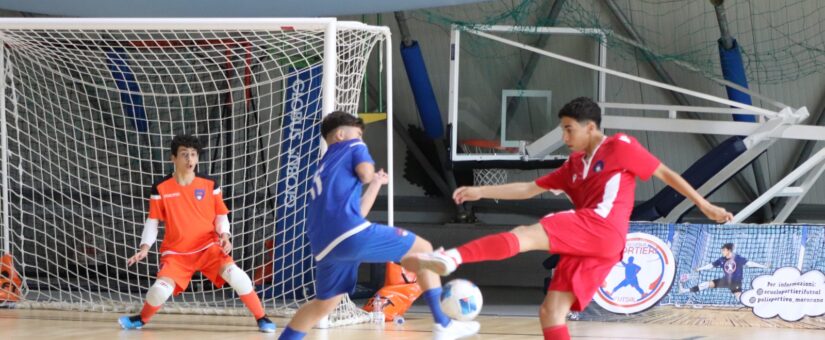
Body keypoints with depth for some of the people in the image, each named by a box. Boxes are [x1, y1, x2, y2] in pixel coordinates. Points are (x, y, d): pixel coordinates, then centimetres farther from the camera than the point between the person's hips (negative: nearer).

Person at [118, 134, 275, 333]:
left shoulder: (210, 184, -2)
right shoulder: (161, 188, -5)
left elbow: (221, 216, 6)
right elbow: (153, 221, 2)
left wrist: (224, 236, -12)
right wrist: (145, 248, -9)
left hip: (208, 246, 0)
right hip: (176, 251, 0)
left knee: (234, 274, -26)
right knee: (161, 289, -21)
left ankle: (261, 318, -11)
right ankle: (142, 319, 14)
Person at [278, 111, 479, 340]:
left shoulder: (322, 171, 35)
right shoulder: (353, 146, 17)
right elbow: (365, 173, -5)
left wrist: (376, 184, 46)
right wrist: (372, 178, 19)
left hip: (325, 248, 7)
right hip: (351, 234, -7)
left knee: (324, 304, 26)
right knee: (422, 249, 5)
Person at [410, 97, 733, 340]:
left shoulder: (620, 146, 8)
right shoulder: (575, 164, 27)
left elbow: (665, 174, 10)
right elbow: (530, 189, 28)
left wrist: (704, 206, 8)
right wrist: (480, 191, 21)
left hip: (603, 229, -8)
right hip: (583, 245, 8)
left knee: (525, 235, -23)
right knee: (550, 313, -1)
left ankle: (452, 257, -41)